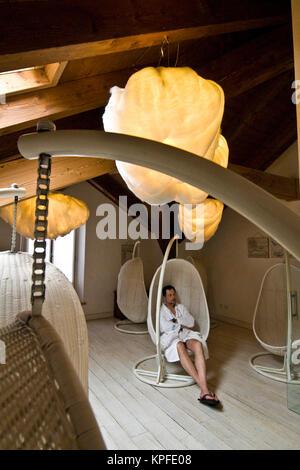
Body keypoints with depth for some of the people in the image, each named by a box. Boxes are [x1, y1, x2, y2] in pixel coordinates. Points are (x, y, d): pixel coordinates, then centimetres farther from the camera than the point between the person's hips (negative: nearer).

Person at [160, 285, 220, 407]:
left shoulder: (181, 307, 25)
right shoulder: (161, 310, 13)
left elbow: (191, 322, 10)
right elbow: (165, 328, -4)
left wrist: (176, 321, -1)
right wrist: (182, 325, 2)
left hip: (186, 334, 3)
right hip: (170, 337, -3)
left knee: (198, 344, -35)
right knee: (180, 347, -41)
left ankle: (204, 391, -47)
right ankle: (203, 386, -46)